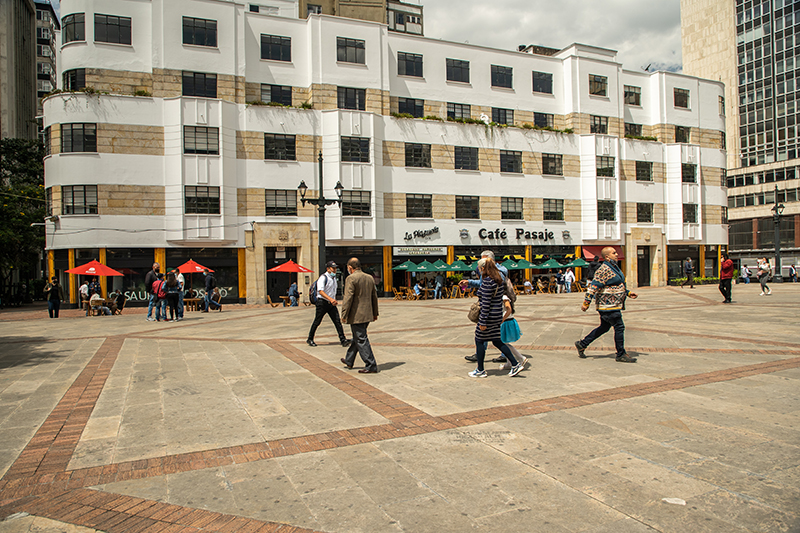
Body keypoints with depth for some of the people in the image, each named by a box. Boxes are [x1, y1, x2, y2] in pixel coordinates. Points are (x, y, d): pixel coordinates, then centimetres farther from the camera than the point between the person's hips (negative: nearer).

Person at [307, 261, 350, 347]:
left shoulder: (334, 277, 13)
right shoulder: (323, 278, -14)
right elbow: (320, 291, -27)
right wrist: (330, 299, -37)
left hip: (331, 304, 7)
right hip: (322, 302, -7)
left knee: (337, 321, -3)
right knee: (317, 322, 4)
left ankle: (343, 340, -5)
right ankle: (310, 339, 19)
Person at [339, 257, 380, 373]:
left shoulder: (351, 279, -14)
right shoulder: (370, 278, 10)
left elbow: (348, 298, -19)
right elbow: (374, 297, 16)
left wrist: (344, 315, -12)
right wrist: (375, 313, 25)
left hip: (356, 316, -8)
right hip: (367, 315, 8)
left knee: (361, 340, -3)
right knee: (356, 338, 21)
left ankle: (371, 367, -2)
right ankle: (348, 361, 36)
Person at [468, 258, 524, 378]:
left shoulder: (487, 282, -19)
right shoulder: (500, 280, 8)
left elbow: (486, 303, -21)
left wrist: (483, 322, -18)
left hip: (489, 315, -9)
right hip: (498, 314, 9)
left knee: (479, 340, 6)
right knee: (497, 341, 16)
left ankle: (480, 370, 14)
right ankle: (515, 364, 15)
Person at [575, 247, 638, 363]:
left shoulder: (615, 268, 15)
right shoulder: (604, 270, -17)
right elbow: (594, 286, -21)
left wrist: (628, 293, 16)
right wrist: (586, 303, -23)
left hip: (614, 305, 10)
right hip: (608, 305, -10)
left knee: (604, 327, 15)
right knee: (619, 327, -4)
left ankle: (582, 344, 23)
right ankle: (621, 355, 7)